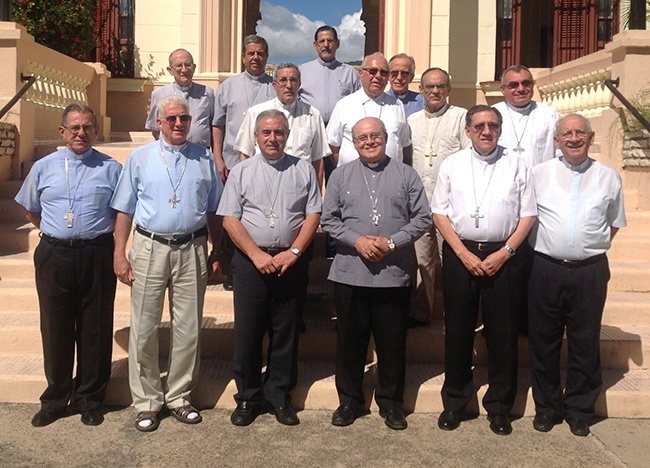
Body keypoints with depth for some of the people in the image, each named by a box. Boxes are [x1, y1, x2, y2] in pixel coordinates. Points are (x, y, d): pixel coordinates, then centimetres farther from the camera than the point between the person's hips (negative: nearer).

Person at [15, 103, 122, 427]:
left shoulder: (111, 168, 2)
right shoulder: (44, 167, 8)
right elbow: (31, 210, 19)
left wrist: (99, 234, -1)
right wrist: (55, 233, 11)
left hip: (96, 257, -2)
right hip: (53, 257, 2)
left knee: (95, 330, 6)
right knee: (55, 329, 10)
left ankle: (89, 399, 21)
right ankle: (55, 398, 24)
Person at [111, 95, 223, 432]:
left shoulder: (205, 159, 9)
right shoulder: (140, 158, 5)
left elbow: (213, 210, 11)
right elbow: (125, 210, 3)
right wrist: (119, 254, -3)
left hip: (192, 251, 1)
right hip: (149, 249, -1)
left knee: (188, 329, 8)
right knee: (144, 329, 4)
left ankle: (178, 396, 24)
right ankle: (147, 401, 18)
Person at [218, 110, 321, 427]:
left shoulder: (304, 170, 8)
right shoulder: (241, 172, 6)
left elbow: (313, 214, 3)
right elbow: (230, 219, -1)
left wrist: (293, 252, -9)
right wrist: (257, 255, -12)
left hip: (292, 262, 1)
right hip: (250, 261, 0)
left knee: (286, 333, 8)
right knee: (247, 332, 4)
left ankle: (279, 396, 22)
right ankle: (248, 397, 19)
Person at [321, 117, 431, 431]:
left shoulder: (406, 175, 6)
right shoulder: (341, 175, 9)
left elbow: (422, 218, 1)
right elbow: (329, 219, 4)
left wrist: (392, 242, -12)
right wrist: (357, 240, -11)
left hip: (395, 273, 0)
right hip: (350, 272, 1)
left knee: (392, 342, 7)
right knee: (350, 340, 9)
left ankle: (390, 402, 23)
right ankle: (349, 400, 24)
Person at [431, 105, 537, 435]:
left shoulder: (516, 165, 4)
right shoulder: (452, 165, 6)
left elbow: (527, 215, 3)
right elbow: (439, 213, 2)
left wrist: (504, 253, -8)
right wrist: (465, 254, -7)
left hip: (502, 256, 0)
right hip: (460, 254, 1)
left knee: (502, 332, 5)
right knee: (458, 329, 7)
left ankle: (499, 405, 21)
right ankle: (454, 401, 22)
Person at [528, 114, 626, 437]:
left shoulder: (608, 177, 6)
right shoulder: (539, 174, 4)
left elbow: (615, 223, 16)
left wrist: (591, 247, 8)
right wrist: (545, 245, 5)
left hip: (590, 271, 0)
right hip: (546, 268, 0)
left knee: (585, 343, 8)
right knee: (544, 340, 8)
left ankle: (579, 410, 24)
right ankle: (546, 407, 24)